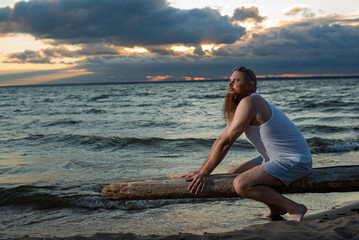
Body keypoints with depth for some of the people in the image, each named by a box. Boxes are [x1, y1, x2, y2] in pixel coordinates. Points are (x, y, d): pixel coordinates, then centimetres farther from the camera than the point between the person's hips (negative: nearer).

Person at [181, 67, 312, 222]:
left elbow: (226, 142, -20)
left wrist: (203, 174, -14)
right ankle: (276, 208, 14)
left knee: (241, 184, -26)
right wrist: (201, 171, 5)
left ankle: (294, 207, -12)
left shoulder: (248, 102, -20)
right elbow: (221, 140, 11)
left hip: (294, 162, -10)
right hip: (273, 158, 10)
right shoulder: (237, 108, 11)